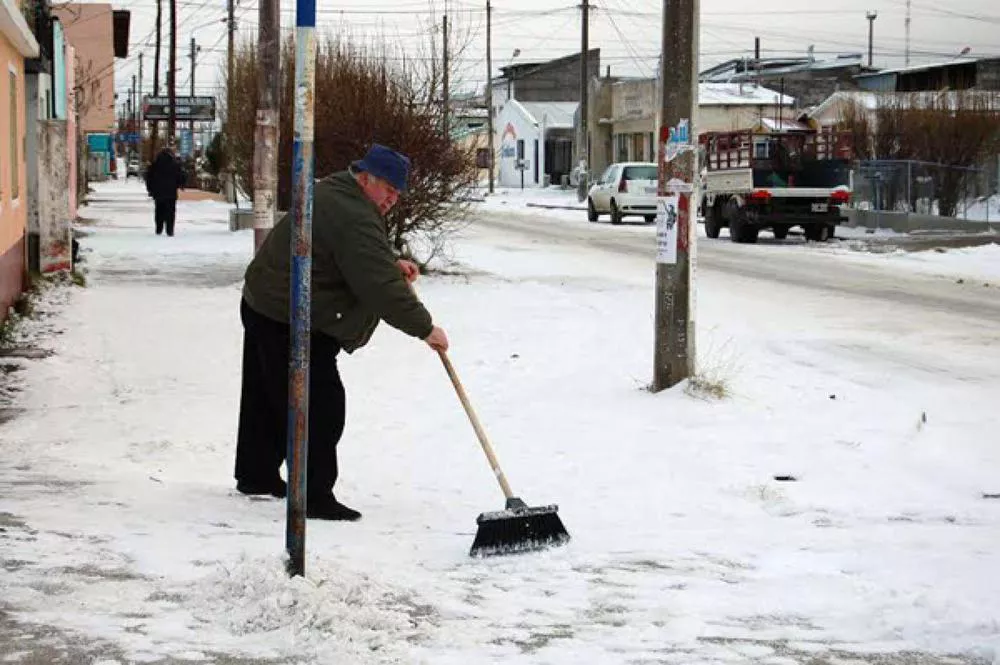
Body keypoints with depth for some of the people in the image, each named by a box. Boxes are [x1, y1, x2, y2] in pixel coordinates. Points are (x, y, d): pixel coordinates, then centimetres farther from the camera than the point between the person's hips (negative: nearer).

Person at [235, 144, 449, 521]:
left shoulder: (335, 193, 12)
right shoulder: (354, 218, -24)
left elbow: (358, 259, 28)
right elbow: (379, 287, -29)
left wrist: (392, 265, 10)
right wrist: (425, 328, -22)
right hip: (291, 325, -11)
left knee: (266, 399, 21)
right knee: (320, 407, -9)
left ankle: (257, 475, 35)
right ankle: (314, 496, -7)